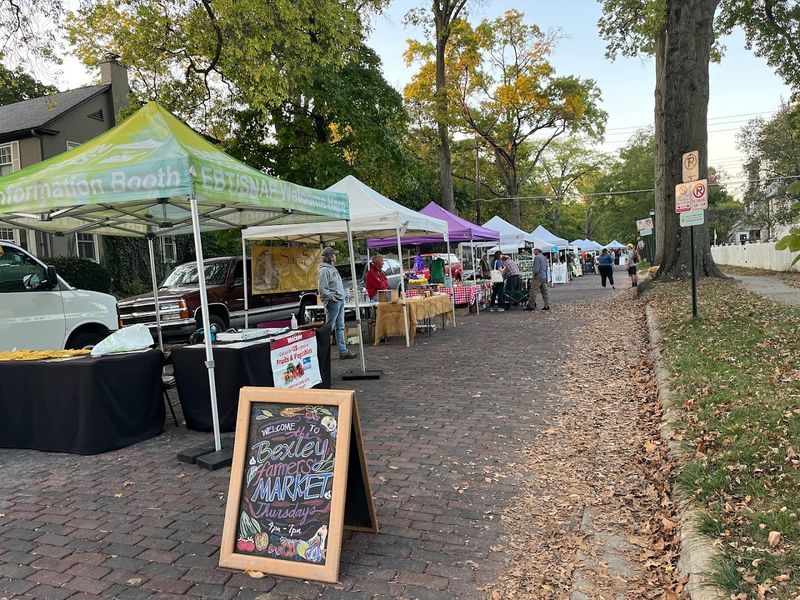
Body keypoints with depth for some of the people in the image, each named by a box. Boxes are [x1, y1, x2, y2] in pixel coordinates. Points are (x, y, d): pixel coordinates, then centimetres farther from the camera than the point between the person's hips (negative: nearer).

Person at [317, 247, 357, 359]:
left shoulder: (333, 269, 18)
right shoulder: (324, 270, -13)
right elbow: (322, 289, -19)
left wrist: (342, 297, 14)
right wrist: (332, 298, -16)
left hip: (340, 301, 10)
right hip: (333, 302, -10)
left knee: (340, 328, 11)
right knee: (329, 328, -6)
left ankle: (343, 351, 15)